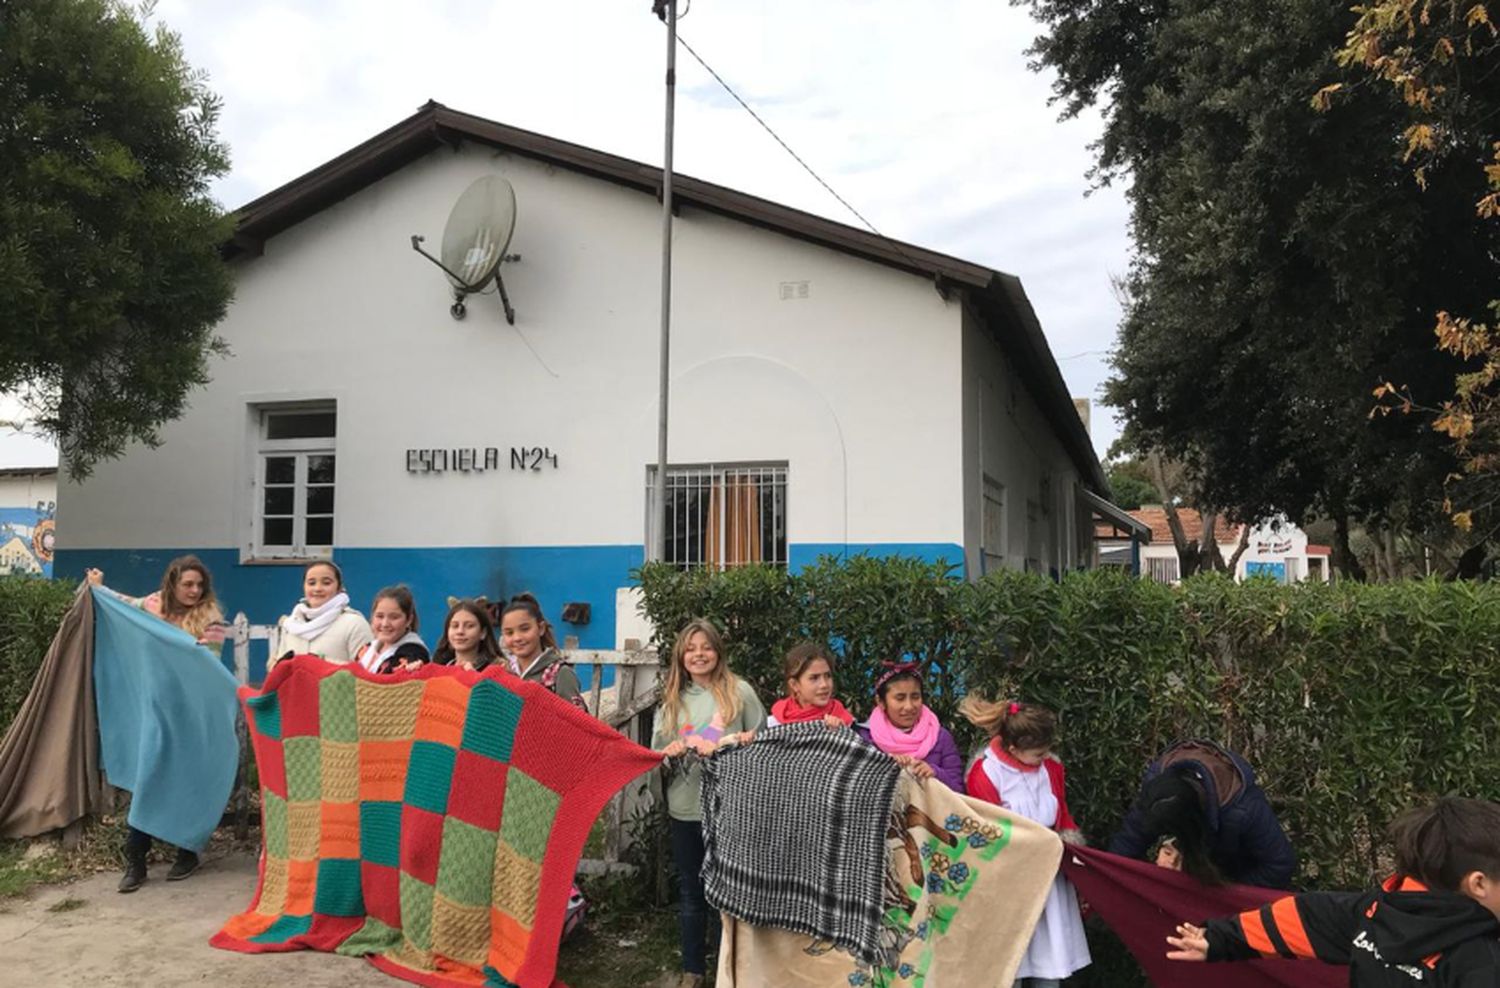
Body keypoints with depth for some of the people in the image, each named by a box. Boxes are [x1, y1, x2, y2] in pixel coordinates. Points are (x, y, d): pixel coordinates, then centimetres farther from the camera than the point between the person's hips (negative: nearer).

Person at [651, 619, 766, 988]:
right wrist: (672, 753, -15)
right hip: (685, 809, 4)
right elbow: (656, 754, 7)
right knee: (691, 892, 15)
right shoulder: (671, 700, 8)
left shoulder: (739, 691, -3)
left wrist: (745, 743, -19)